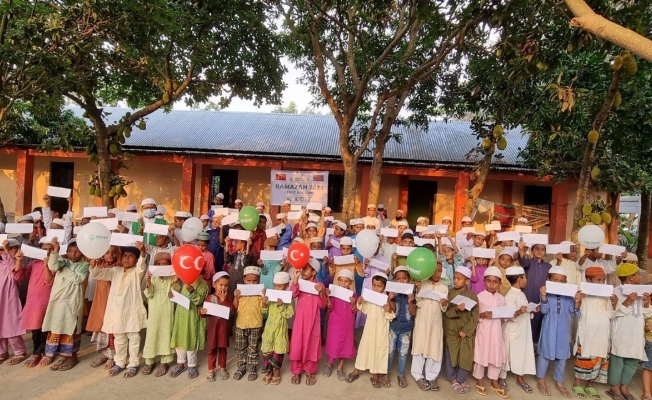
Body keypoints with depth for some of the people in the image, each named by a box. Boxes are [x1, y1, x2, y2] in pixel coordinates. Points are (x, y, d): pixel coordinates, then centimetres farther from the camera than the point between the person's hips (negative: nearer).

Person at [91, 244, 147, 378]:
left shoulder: (137, 271, -4)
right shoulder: (115, 271, 9)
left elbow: (142, 263, -24)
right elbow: (98, 274, 2)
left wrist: (143, 252, -47)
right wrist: (93, 266, -23)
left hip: (132, 311, -4)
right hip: (117, 311, 4)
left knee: (133, 338, 6)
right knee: (119, 339, 17)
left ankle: (133, 364, 17)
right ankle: (119, 363, 31)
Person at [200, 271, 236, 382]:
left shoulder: (229, 297, -2)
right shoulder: (209, 298, -5)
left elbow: (232, 310, -16)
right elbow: (206, 314, -1)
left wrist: (224, 299, -19)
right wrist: (202, 312, -24)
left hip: (224, 326, 1)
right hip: (212, 326, -1)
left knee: (223, 348, 13)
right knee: (212, 349, 9)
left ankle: (222, 368, 30)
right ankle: (211, 370, 24)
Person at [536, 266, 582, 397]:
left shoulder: (569, 296, -2)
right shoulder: (547, 294, -10)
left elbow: (575, 314, -2)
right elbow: (544, 311, -17)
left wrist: (577, 301, -18)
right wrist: (543, 296, -29)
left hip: (563, 331, 3)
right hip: (549, 330, -3)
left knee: (562, 357, 14)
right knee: (545, 354, 9)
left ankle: (559, 382, 31)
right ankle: (541, 380, 25)